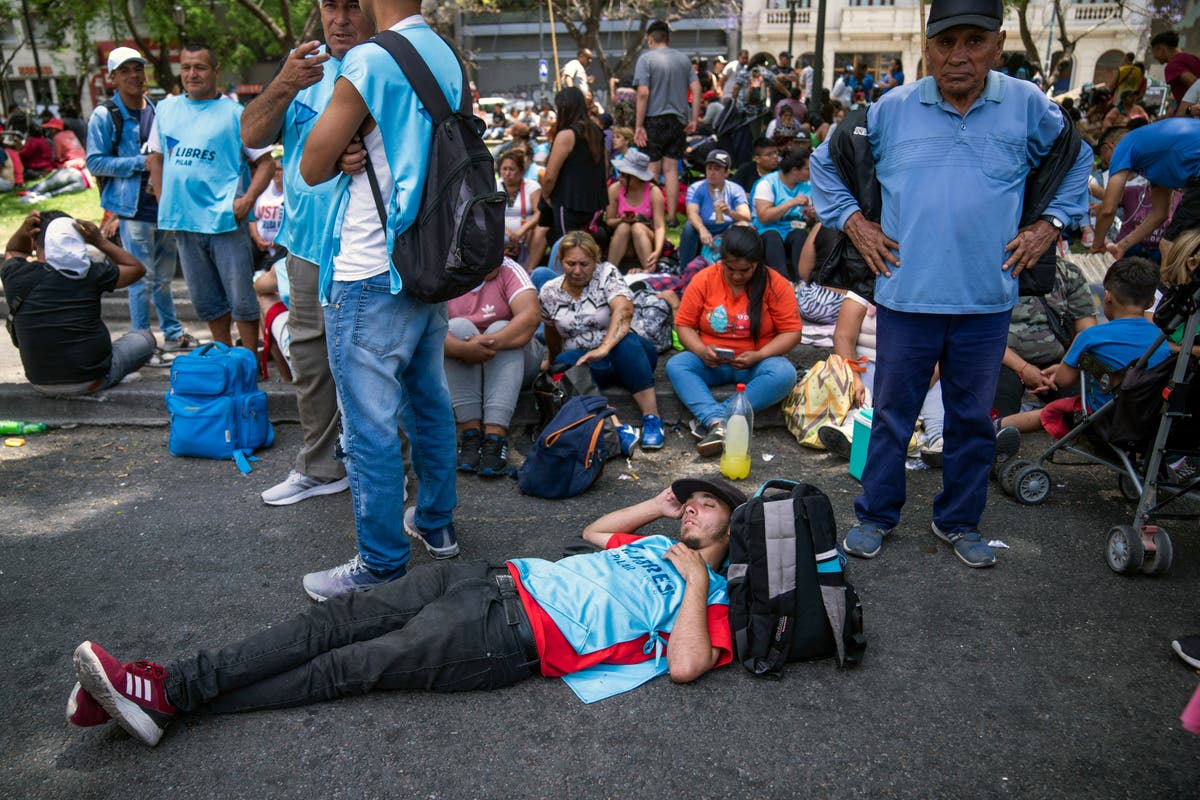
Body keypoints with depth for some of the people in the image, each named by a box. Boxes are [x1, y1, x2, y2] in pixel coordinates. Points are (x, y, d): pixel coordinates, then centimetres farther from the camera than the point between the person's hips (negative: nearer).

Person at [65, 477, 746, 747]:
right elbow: (593, 531, 40)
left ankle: (171, 698, -10)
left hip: (510, 639, -7)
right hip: (499, 578, 7)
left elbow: (686, 665, -15)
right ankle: (169, 683, -8)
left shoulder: (711, 600, 4)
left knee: (350, 667, -13)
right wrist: (659, 503, 32)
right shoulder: (654, 544, 26)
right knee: (336, 622, -7)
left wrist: (696, 580, -9)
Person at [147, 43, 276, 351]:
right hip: (183, 221, 5)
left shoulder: (234, 113, -1)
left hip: (225, 219, -5)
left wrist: (248, 199, -16)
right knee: (206, 300, 14)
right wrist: (164, 204, 10)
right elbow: (155, 158, 20)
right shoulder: (165, 109, 13)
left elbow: (265, 162, -3)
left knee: (241, 299, -1)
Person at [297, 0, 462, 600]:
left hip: (370, 275, -9)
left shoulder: (371, 61, -16)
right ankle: (436, 522, 34)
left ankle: (381, 561, 13)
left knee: (371, 423, 1)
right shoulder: (447, 59, 10)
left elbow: (311, 168, -9)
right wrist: (356, 151, 0)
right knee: (428, 400, 19)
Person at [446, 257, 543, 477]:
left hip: (513, 361, 0)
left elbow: (532, 315, -28)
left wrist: (492, 342, -40)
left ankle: (495, 436, -37)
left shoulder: (509, 270, -12)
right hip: (460, 366, 1)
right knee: (459, 327, -26)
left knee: (501, 329, -28)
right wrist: (463, 349, -42)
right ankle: (470, 431, -30)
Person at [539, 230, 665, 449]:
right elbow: (553, 336, 22)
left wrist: (604, 348, -40)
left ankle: (651, 417, -40)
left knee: (626, 342, -36)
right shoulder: (549, 292, 5)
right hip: (580, 359, 2)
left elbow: (624, 309, -26)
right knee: (565, 362, -32)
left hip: (622, 354, -2)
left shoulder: (607, 273, -6)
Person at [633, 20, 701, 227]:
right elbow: (696, 89, 3)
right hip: (678, 121, 4)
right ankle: (671, 218, 11)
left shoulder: (646, 58, -6)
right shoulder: (683, 59, 9)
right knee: (671, 169, 9)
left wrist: (639, 126, -12)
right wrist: (694, 119, 8)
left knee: (652, 171, 3)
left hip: (654, 120, -4)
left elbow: (643, 93, -15)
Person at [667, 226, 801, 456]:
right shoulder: (703, 280, -3)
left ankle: (707, 418, -37)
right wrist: (701, 350, -20)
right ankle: (716, 422, -46)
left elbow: (791, 332, -6)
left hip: (757, 362, -1)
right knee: (675, 366, -27)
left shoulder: (776, 284, -6)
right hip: (711, 362, 1)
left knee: (784, 374, -33)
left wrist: (758, 356, -22)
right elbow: (683, 325, 0)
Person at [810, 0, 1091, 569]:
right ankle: (876, 516, 26)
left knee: (973, 419, 13)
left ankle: (958, 522, 31)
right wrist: (852, 221, 3)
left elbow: (1077, 160, 19)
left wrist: (1051, 224, 8)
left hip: (987, 300, 1)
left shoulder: (1028, 107, 2)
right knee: (892, 414, 9)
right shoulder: (892, 110, -1)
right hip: (906, 294, -1)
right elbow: (826, 162, 12)